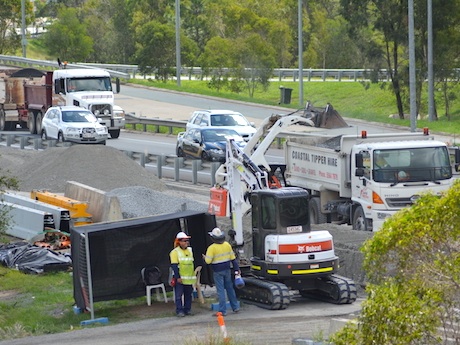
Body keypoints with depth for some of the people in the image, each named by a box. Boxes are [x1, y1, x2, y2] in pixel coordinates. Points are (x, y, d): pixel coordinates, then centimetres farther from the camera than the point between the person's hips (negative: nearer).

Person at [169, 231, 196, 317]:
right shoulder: (175, 252, -8)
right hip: (180, 278, -6)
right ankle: (179, 311, -1)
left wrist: (194, 274, 18)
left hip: (189, 278, 6)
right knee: (179, 295, -5)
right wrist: (177, 277, -18)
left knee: (188, 294, 10)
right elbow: (174, 266, -13)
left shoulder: (190, 250, 13)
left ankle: (187, 309, 18)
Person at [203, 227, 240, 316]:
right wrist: (236, 269, 15)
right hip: (227, 270, 5)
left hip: (218, 272, -5)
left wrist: (205, 257, 5)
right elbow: (233, 258, 7)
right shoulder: (227, 245, 1)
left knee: (221, 290, -3)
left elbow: (208, 261, -17)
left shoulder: (212, 248, -16)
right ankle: (235, 307, 23)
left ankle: (223, 310, -3)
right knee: (230, 289, 17)